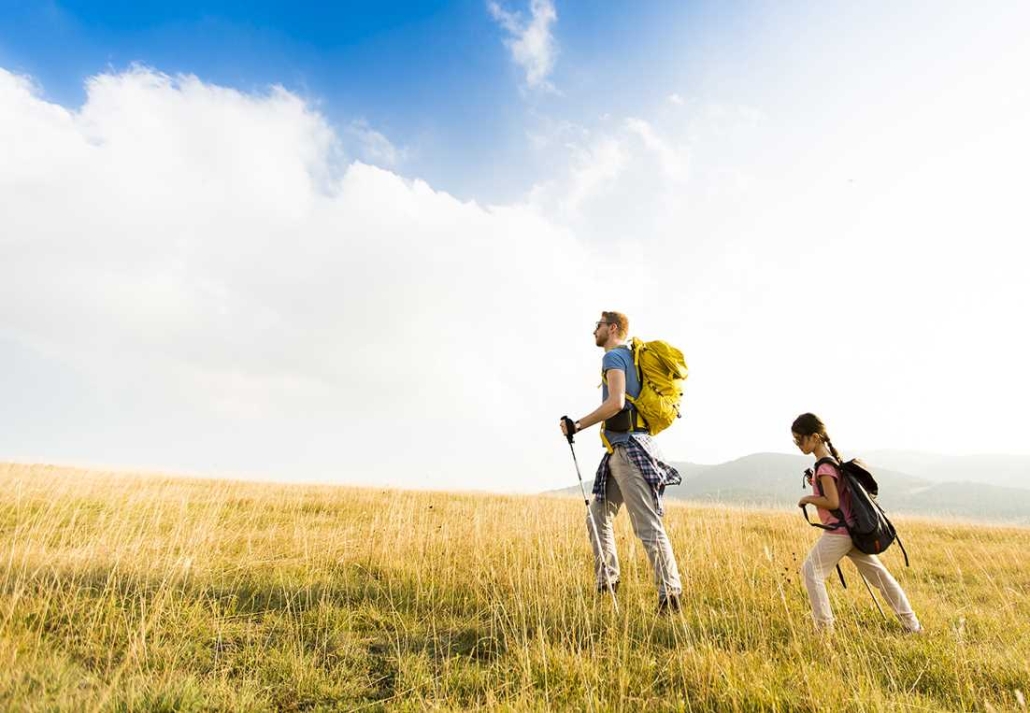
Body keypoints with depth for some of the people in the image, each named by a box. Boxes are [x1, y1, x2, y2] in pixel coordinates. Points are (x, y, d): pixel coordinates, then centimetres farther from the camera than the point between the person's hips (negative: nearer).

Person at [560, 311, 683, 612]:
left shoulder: (613, 356, -7)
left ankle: (670, 594, -3)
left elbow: (615, 403, -22)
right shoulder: (631, 357, 22)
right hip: (621, 451, 10)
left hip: (628, 448, -10)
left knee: (648, 525, -8)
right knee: (597, 515, 14)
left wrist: (578, 425, -16)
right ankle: (606, 582, 22)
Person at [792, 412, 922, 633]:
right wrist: (816, 483, 12)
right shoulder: (834, 458, 10)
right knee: (877, 573, 17)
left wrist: (808, 499, -9)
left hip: (838, 532, -10)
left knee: (810, 570, -4)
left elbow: (833, 502, -22)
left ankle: (825, 627, 0)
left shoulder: (824, 466, -19)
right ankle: (912, 625, 26)